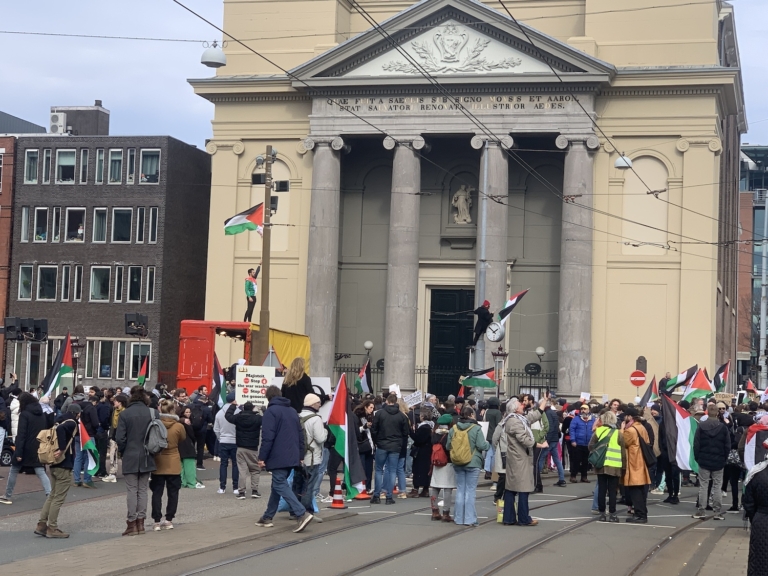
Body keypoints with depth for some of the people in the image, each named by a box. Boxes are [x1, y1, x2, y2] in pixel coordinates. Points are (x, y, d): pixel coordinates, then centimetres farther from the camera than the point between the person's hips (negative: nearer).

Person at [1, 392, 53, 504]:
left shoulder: (24, 414, -11)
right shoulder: (42, 414, 8)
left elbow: (21, 435, -16)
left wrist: (18, 452, -18)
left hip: (26, 449, -5)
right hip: (39, 449, 5)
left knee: (13, 471, 11)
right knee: (41, 472, 2)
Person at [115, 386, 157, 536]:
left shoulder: (125, 414, -10)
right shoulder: (151, 413, -3)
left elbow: (120, 438, -11)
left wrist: (122, 451, 6)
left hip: (130, 457, -3)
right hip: (146, 458, 3)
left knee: (132, 490, 1)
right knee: (143, 490, 10)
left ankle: (132, 524, 0)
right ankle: (140, 522, 11)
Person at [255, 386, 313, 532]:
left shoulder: (271, 411, -7)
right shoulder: (292, 411, 18)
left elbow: (267, 437, -15)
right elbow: (300, 435, 18)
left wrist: (262, 457, -11)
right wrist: (300, 455, 20)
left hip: (278, 457, -8)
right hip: (292, 457, 8)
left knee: (280, 485, -9)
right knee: (278, 485, 16)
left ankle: (302, 514, -22)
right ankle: (267, 517, 19)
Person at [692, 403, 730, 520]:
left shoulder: (701, 426, -7)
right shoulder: (723, 427, -5)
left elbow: (696, 444, -5)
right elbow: (727, 446, -1)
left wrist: (697, 458, 5)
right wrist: (724, 459, 10)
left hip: (704, 461, 0)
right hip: (718, 462, 0)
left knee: (703, 485, 6)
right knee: (717, 486, 6)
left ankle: (701, 510, 5)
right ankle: (717, 512, 4)